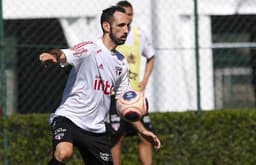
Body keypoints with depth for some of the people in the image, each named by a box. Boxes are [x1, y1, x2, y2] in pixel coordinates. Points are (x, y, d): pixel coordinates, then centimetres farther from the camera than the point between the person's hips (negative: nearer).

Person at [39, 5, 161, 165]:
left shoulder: (121, 63, 13)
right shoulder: (90, 49, -10)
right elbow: (63, 55, -30)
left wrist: (142, 130, 18)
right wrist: (52, 55, -55)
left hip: (96, 130, 7)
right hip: (68, 117, -7)